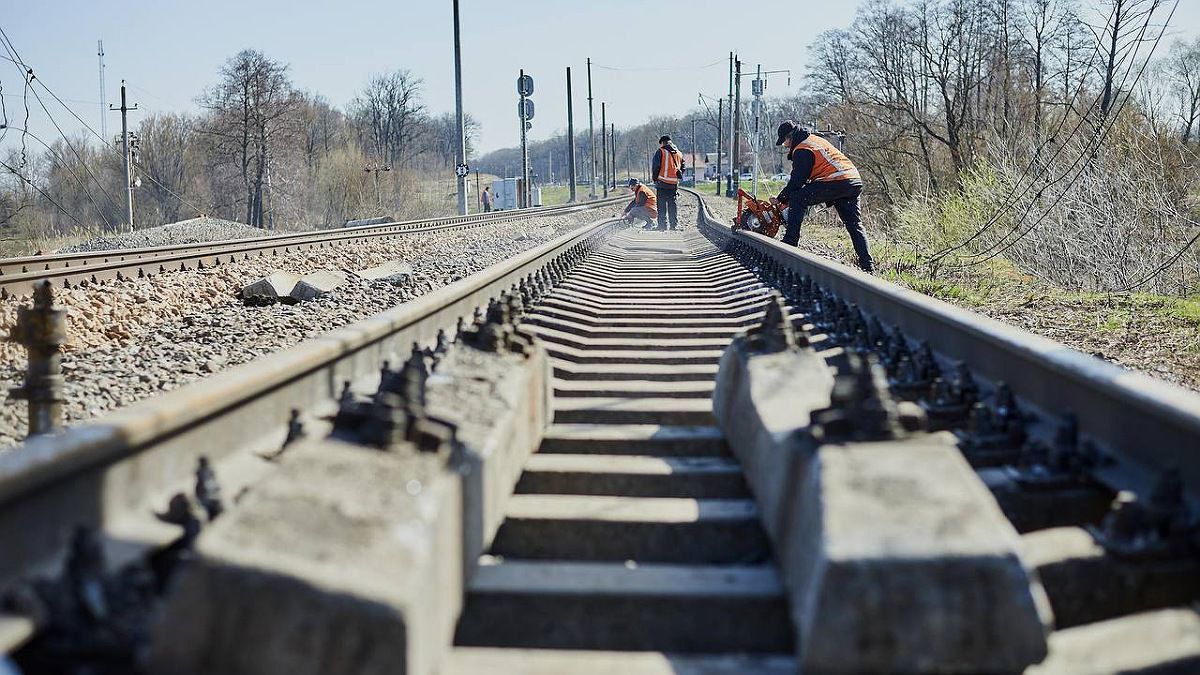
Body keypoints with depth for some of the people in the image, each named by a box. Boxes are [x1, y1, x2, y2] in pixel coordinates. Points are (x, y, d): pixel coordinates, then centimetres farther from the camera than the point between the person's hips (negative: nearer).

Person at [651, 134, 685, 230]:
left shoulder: (661, 151, -5)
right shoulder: (679, 153, 13)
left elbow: (655, 167, -9)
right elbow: (682, 168, 14)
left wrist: (655, 179, 3)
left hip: (662, 183, -4)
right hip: (674, 184, 4)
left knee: (662, 205, 0)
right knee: (673, 205, 11)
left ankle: (662, 225, -3)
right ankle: (674, 225, 9)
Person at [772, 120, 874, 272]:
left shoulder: (802, 150, -4)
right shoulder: (816, 140, 27)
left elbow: (797, 180, -5)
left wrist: (780, 199, 7)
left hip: (835, 182, -9)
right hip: (855, 182, 9)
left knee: (797, 200, -2)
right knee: (855, 225, 13)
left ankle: (790, 241, -6)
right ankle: (867, 264, 7)